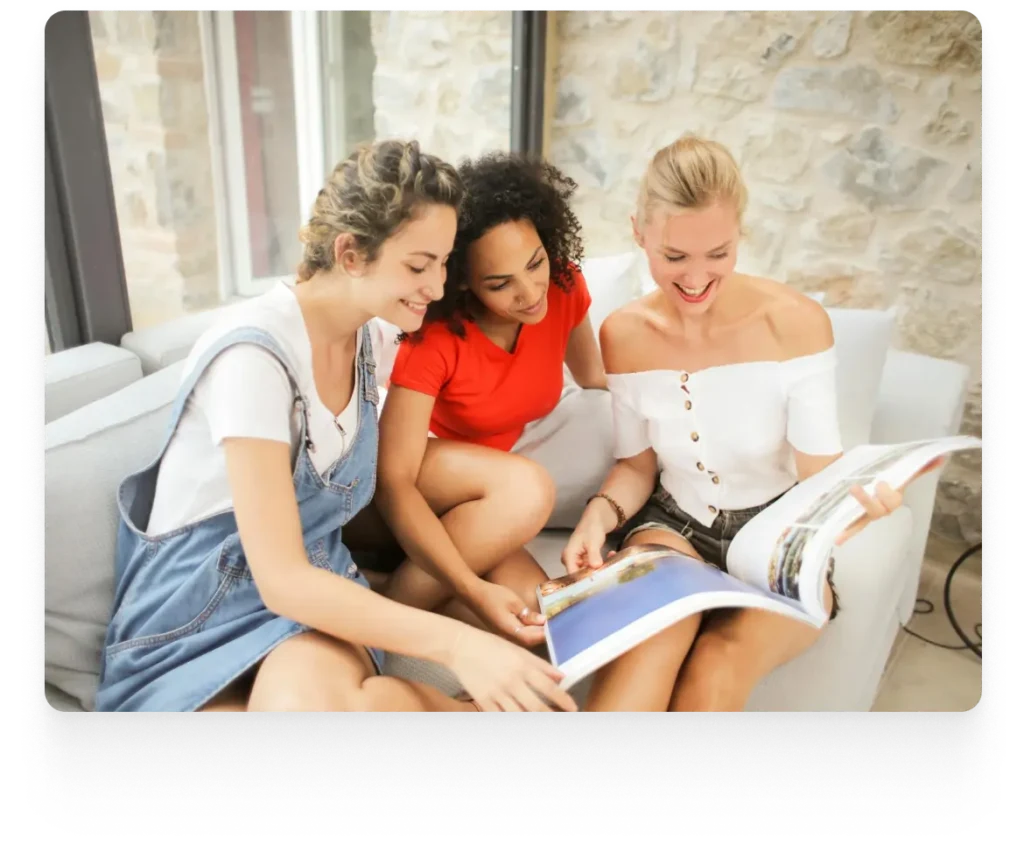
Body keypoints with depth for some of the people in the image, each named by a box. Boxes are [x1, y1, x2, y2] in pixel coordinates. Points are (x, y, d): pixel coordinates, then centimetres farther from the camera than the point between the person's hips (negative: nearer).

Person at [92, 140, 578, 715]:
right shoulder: (256, 353, -22)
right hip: (199, 620, -5)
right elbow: (281, 581, -26)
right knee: (317, 703, -37)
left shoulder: (363, 337, 2)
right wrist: (456, 643, -34)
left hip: (316, 595, 5)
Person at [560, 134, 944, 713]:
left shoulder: (797, 322, -14)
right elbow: (637, 465, 3)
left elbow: (820, 467, -12)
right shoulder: (623, 335, -6)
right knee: (647, 647, -33)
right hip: (674, 525, 1)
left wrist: (852, 496, -35)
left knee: (718, 670, -31)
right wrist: (602, 512, -18)